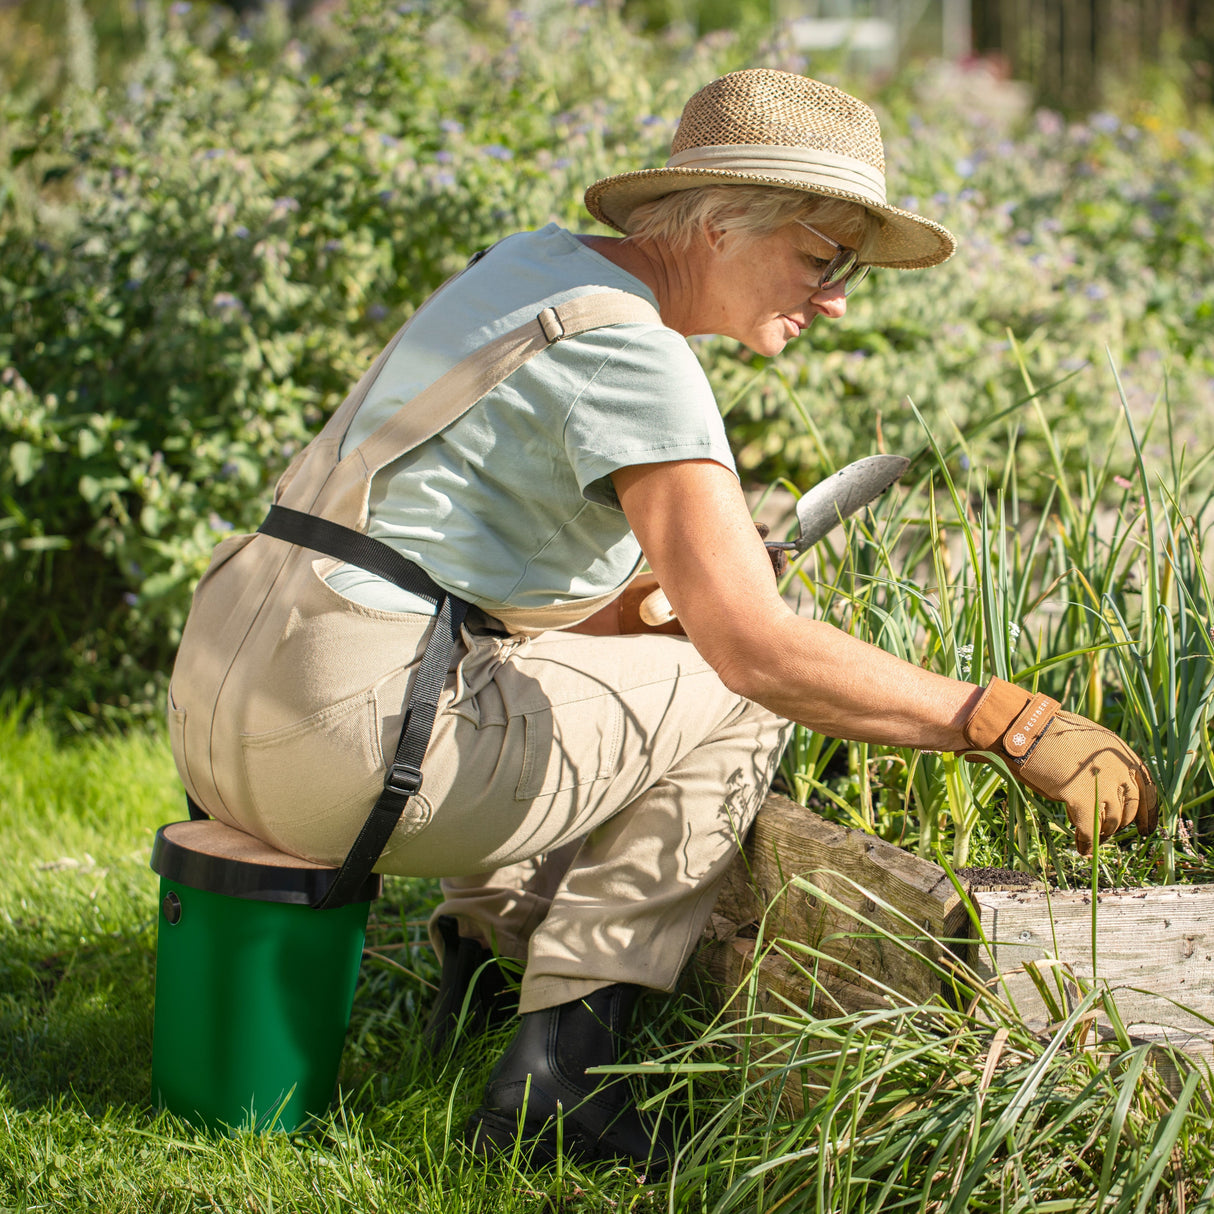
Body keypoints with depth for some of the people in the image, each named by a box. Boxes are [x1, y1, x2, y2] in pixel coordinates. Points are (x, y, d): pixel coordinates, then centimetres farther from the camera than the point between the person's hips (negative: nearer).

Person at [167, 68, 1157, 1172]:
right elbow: (757, 647, -23)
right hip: (341, 738, -10)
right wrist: (1012, 725, -18)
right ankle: (562, 1070, -2)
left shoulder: (541, 262, 16)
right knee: (736, 700, 2)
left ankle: (491, 946, 17)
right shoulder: (628, 351, -13)